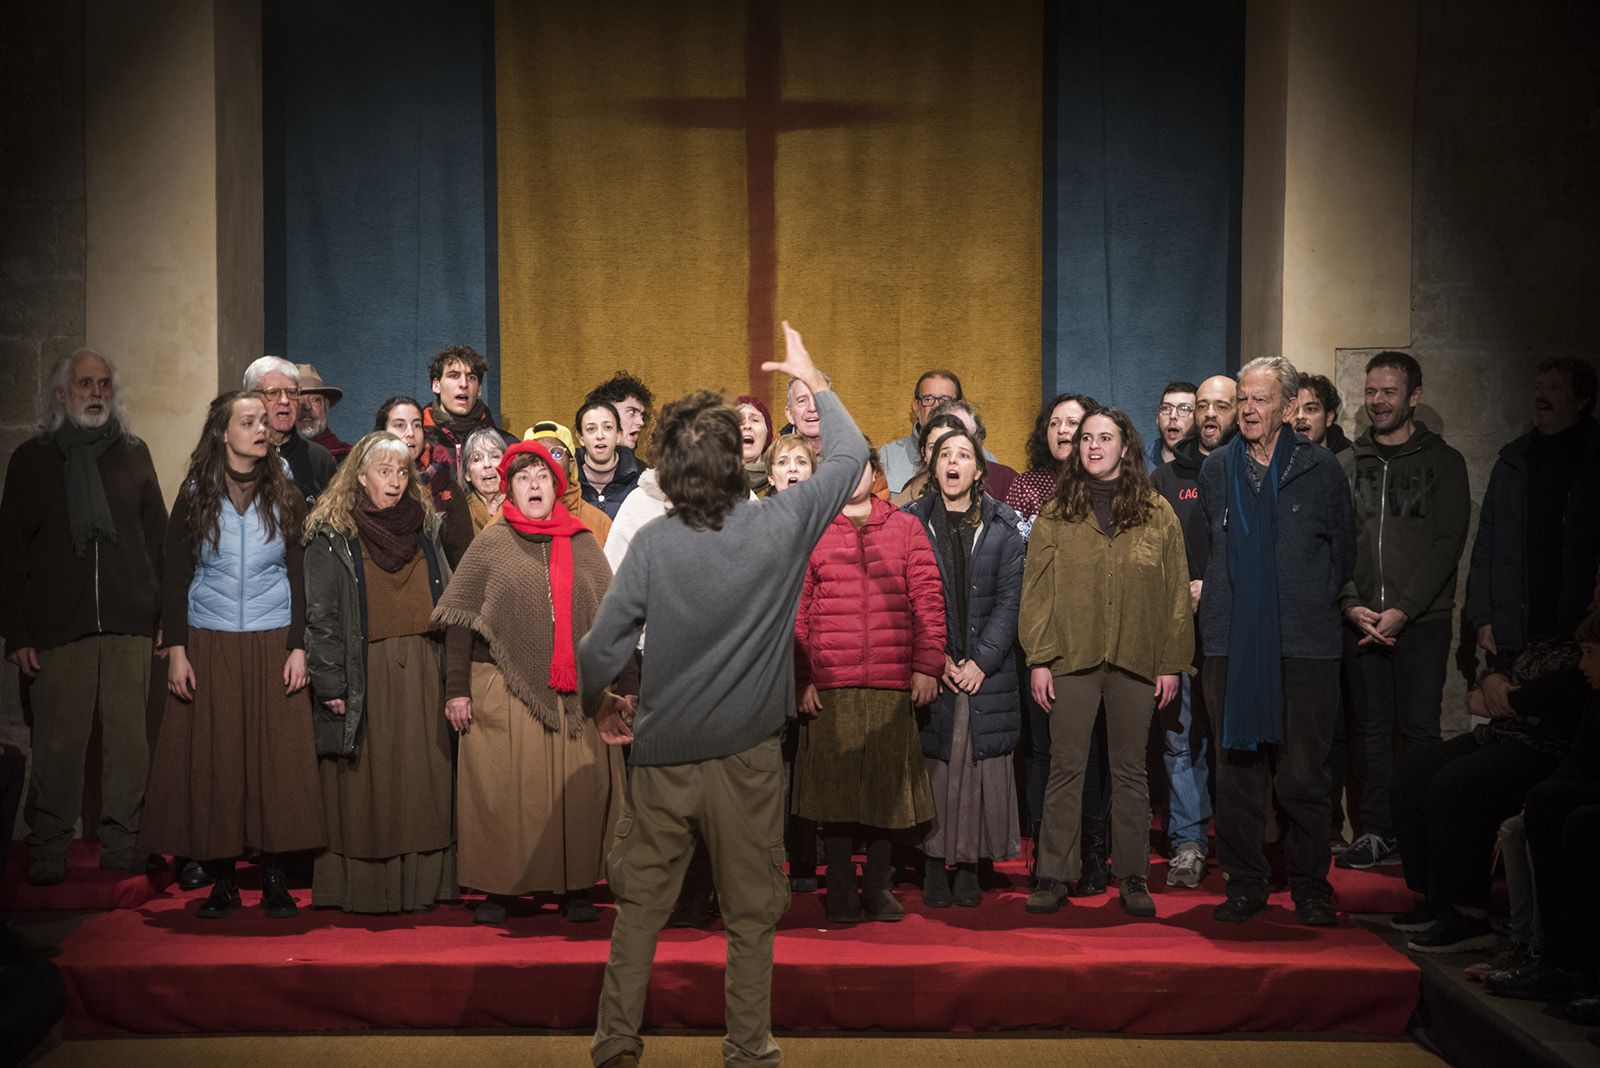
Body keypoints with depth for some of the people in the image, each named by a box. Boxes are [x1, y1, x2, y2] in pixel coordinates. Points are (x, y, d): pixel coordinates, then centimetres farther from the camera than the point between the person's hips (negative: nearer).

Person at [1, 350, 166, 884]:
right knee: (59, 741, -2)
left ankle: (122, 842, 11)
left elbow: (158, 536, 13)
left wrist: (164, 614, 4)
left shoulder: (133, 454, 14)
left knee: (131, 738, 0)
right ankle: (48, 850, 10)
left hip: (130, 625, 2)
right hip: (58, 627, -1)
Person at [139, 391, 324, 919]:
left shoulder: (283, 495, 4)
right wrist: (176, 650, -5)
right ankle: (222, 880, 8)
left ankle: (274, 876, 7)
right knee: (211, 760, -1)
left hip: (272, 646, 1)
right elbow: (175, 577, 3)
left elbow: (297, 575, 5)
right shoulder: (195, 496, 2)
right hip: (208, 646, 0)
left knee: (277, 757, -2)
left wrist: (297, 647, -3)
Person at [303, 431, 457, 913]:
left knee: (421, 780, 4)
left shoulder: (424, 527, 12)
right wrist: (330, 683, -12)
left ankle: (420, 883, 10)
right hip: (363, 674, -4)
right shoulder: (332, 534, -1)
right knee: (362, 783, 0)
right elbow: (320, 614, -5)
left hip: (420, 672, 4)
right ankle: (361, 887, 7)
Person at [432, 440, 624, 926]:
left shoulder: (583, 545, 11)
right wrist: (456, 689, -5)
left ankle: (577, 888, 12)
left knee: (580, 788, 1)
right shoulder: (491, 543, 4)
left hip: (576, 696, 2)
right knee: (502, 789, 0)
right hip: (506, 691, -2)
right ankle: (497, 890, 11)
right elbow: (460, 620, 1)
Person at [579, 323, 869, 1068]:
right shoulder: (779, 527, -14)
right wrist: (812, 381, 14)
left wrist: (598, 706, 10)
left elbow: (602, 649, -10)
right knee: (751, 914, 13)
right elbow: (851, 456, 2)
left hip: (661, 756, 1)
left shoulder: (652, 544, -13)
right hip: (748, 756, 0)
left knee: (639, 905, 15)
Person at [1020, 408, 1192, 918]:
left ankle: (1133, 876, 16)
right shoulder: (1056, 514, 6)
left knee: (1130, 769, 8)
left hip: (1136, 660, 0)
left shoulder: (1157, 514, 6)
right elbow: (1037, 590, 3)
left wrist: (1171, 663, 1)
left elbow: (1175, 592, 6)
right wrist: (1038, 660, -4)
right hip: (1072, 658, 0)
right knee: (1066, 767, 2)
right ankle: (1054, 876, 8)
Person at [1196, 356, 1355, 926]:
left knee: (1305, 771, 1)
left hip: (1304, 642, -2)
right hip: (1231, 640, 2)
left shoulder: (1320, 469, 3)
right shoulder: (1216, 469, 11)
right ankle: (1245, 885, 14)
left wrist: (1312, 602, 6)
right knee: (1236, 768, 4)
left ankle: (1310, 888, 13)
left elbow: (1343, 552, 10)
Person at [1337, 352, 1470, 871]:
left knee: (1419, 729, -1)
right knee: (1372, 729, 5)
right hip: (1361, 621, 3)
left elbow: (1446, 545, -5)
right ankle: (1377, 833, 13)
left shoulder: (1442, 461, 3)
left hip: (1422, 620, -2)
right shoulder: (1348, 463, 11)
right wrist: (1351, 605, -7)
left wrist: (1403, 610, -14)